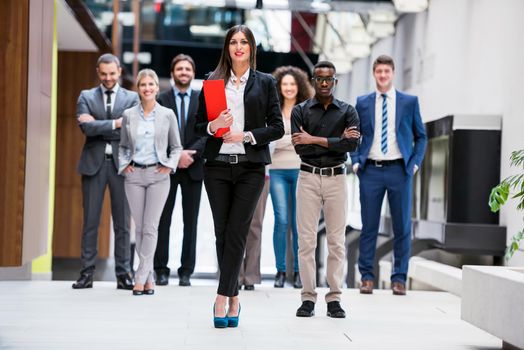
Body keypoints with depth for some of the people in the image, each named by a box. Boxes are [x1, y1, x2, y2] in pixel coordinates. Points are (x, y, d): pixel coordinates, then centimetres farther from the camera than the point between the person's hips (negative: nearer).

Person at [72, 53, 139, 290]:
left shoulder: (131, 98, 8)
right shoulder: (86, 97, 9)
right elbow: (87, 127, -7)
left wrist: (98, 126, -8)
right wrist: (115, 124, -11)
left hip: (121, 163, 0)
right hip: (94, 163, 0)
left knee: (122, 222, 2)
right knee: (90, 221, 2)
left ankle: (123, 274, 5)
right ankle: (87, 273, 5)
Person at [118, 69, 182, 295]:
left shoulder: (167, 115, 3)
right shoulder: (128, 115, 6)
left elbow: (176, 146, 11)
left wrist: (170, 165, -3)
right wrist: (124, 164, 1)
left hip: (158, 175, -2)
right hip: (134, 175, 2)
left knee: (150, 227, -7)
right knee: (139, 228, 3)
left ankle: (140, 278, -5)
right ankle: (149, 278, 10)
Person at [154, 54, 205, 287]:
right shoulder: (161, 100, 5)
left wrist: (190, 153, -14)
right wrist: (176, 155, -13)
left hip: (193, 167, 1)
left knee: (191, 221, 3)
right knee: (163, 220, 0)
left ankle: (186, 272, 7)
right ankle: (161, 270, 4)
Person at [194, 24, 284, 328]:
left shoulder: (265, 82, 6)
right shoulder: (213, 81, 10)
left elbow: (277, 127, 2)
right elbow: (199, 125, 11)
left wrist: (247, 135, -10)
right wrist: (212, 127, -10)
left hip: (250, 166, -2)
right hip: (218, 166, 2)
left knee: (236, 232, -7)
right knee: (222, 232, 4)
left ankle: (223, 298, -5)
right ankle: (234, 299, 15)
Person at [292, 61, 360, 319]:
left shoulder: (347, 111, 6)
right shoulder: (300, 111, 5)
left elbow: (352, 144, -11)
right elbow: (299, 147, -8)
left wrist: (315, 140, -13)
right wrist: (336, 141, -11)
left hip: (336, 178, 0)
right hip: (308, 178, 0)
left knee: (336, 241, 1)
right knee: (306, 240, -2)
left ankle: (334, 299, 5)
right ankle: (308, 298, 3)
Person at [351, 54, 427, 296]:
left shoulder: (409, 102, 7)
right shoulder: (362, 103, 9)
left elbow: (421, 137, 11)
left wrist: (415, 163, 0)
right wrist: (356, 162, 1)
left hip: (399, 170, 0)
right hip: (370, 170, 0)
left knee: (402, 227, 2)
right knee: (369, 226, 3)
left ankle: (399, 278, 11)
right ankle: (367, 277, 10)